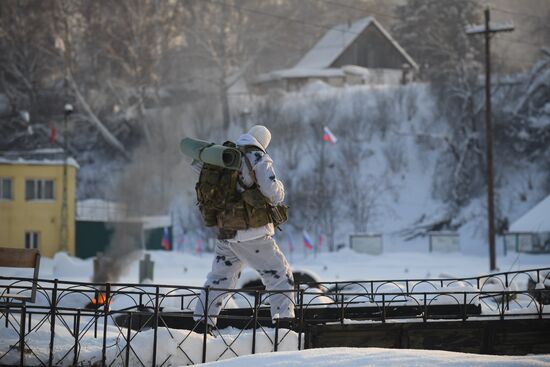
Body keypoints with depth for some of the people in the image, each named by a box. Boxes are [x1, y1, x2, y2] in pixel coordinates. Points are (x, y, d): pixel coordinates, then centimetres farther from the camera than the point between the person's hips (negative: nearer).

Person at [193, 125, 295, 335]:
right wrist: (279, 185, 7)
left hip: (225, 235, 6)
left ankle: (202, 321, 17)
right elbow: (275, 195, -14)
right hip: (253, 235, -6)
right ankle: (284, 319, -8)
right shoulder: (258, 159, -8)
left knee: (219, 277, 20)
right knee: (280, 275, 2)